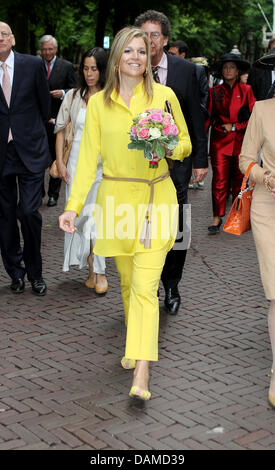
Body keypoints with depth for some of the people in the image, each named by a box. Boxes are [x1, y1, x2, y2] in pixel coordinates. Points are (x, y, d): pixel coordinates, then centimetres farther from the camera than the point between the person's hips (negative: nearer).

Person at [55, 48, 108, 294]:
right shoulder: (73, 96, 6)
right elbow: (61, 129, 10)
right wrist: (60, 162, 2)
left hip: (104, 163, -3)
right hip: (77, 161, 3)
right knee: (80, 216, 5)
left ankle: (100, 271, 5)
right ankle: (92, 268, 19)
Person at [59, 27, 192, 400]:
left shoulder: (165, 95, 3)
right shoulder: (98, 102, 5)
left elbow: (186, 144, 12)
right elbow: (88, 158, 2)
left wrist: (169, 148, -12)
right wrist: (73, 206, -8)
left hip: (156, 198, -1)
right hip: (116, 200, 2)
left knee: (145, 285, -10)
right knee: (128, 281, 13)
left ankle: (141, 377, -12)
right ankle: (135, 345, 36)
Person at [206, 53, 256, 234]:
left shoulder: (246, 90, 6)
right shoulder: (215, 92, 8)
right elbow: (208, 117, 7)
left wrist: (234, 127, -5)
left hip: (241, 141, 0)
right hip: (220, 141, 0)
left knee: (239, 179, 4)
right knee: (219, 179, -6)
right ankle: (217, 217, 1)